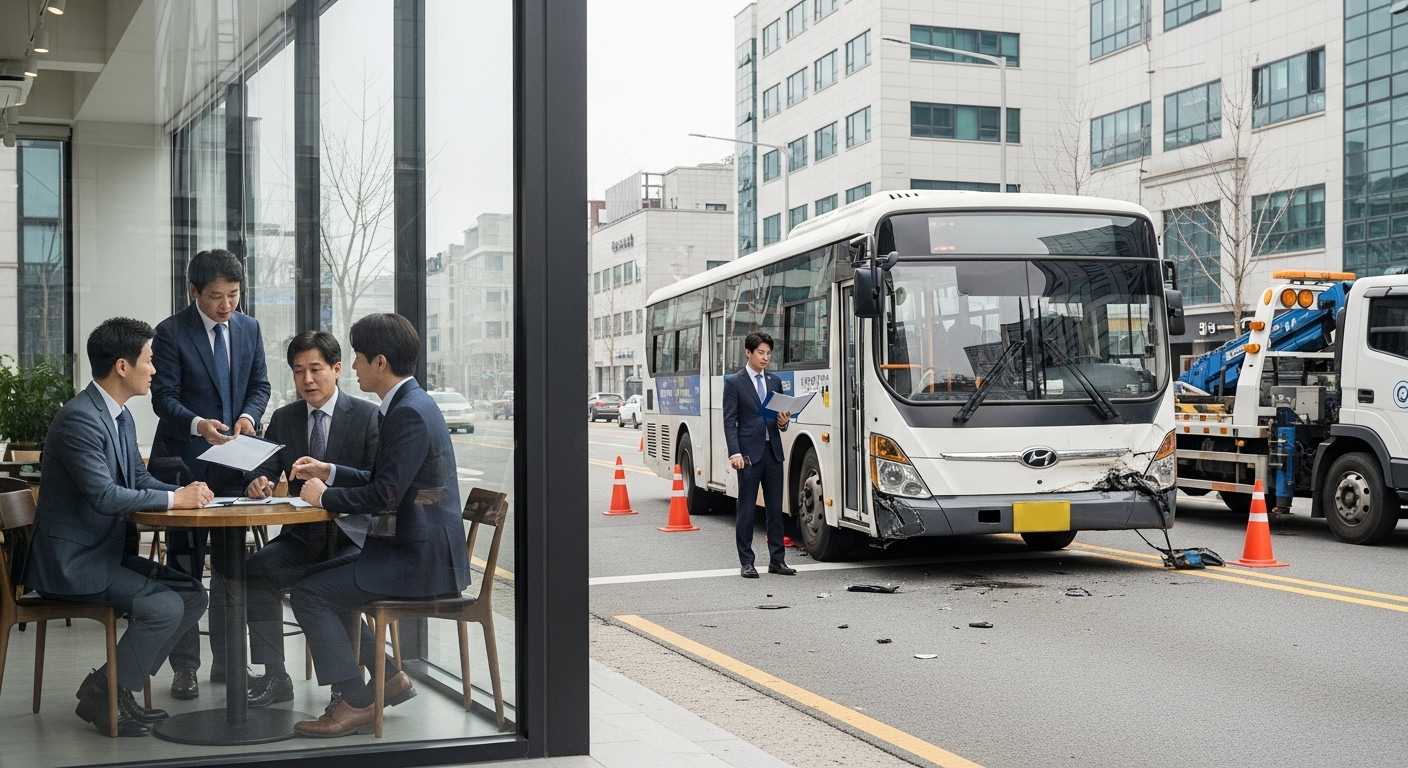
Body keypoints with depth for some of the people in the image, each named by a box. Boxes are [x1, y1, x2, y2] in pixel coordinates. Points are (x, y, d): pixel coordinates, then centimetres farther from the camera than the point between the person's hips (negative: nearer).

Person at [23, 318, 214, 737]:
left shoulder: (120, 416, 10)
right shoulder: (79, 419, -21)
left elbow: (140, 478, 15)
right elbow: (105, 495, -28)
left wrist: (188, 493, -5)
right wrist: (175, 499, -20)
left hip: (106, 552, 10)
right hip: (71, 561, -10)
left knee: (193, 595, 2)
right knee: (164, 607, -21)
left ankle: (113, 684, 10)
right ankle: (102, 696, -2)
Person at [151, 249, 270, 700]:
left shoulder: (249, 329, 7)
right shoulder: (171, 333, -7)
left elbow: (260, 385, 10)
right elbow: (163, 397, -10)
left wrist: (248, 415, -10)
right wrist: (197, 424, -28)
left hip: (233, 460, 4)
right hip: (185, 461, -4)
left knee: (231, 563, 10)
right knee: (184, 564, 0)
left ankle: (226, 660, 20)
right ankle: (184, 668, 7)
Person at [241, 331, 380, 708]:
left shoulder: (368, 416, -2)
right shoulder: (283, 419, 12)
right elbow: (264, 470, 8)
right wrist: (259, 482, -17)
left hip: (354, 535, -5)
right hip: (303, 536, 5)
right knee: (256, 569, -22)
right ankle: (274, 677, -13)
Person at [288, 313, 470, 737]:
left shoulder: (409, 413, -19)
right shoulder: (411, 404, 13)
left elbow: (385, 495, -24)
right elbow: (387, 483, 21)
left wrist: (324, 496, -9)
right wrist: (331, 472, 18)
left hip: (421, 559, -11)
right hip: (415, 548, 11)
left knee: (310, 593, -13)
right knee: (324, 584, 18)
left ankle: (356, 704, -6)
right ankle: (388, 676, 21)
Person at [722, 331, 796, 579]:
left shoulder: (775, 382, 13)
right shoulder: (734, 383, -1)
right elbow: (729, 421, -6)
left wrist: (783, 422, -5)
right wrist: (734, 453, -16)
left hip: (773, 451, 5)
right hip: (749, 453, -5)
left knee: (775, 507, 6)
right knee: (746, 508, 0)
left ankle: (777, 559, 12)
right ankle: (746, 562, 5)